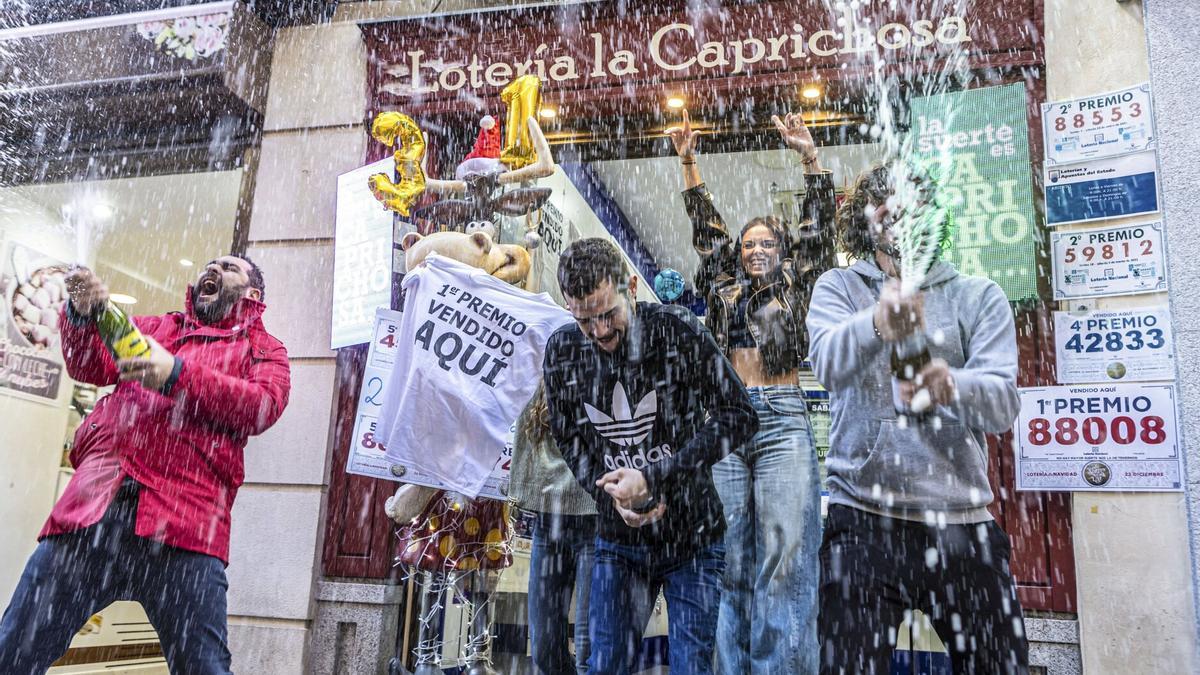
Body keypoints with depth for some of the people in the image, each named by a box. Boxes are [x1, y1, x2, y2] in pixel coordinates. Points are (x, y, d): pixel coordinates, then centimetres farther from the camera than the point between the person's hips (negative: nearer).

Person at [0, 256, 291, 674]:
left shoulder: (262, 349, 18)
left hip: (183, 520, -3)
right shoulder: (154, 328, 27)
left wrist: (179, 374, -13)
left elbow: (265, 406, -2)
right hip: (95, 503, 3)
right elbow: (91, 367, 12)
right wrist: (83, 317, -9)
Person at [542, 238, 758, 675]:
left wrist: (652, 477, -22)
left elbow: (740, 417, -17)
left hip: (692, 536, -3)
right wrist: (613, 493, -16)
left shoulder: (678, 331, -16)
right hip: (619, 539, 3)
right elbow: (570, 441, 3)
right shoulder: (562, 351, -5)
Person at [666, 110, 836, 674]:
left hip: (783, 419, -2)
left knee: (784, 556, -8)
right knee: (728, 556, 3)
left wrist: (809, 157, -1)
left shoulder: (795, 286, 13)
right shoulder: (723, 288, 17)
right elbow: (706, 226, 17)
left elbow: (818, 227, 7)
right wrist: (688, 163, 13)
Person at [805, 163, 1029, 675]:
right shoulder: (838, 288, 6)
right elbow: (828, 362, -15)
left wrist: (952, 387, -30)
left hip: (962, 522, 2)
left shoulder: (979, 297, 8)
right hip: (863, 521, -1)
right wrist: (876, 324, -37)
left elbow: (1003, 401, -7)